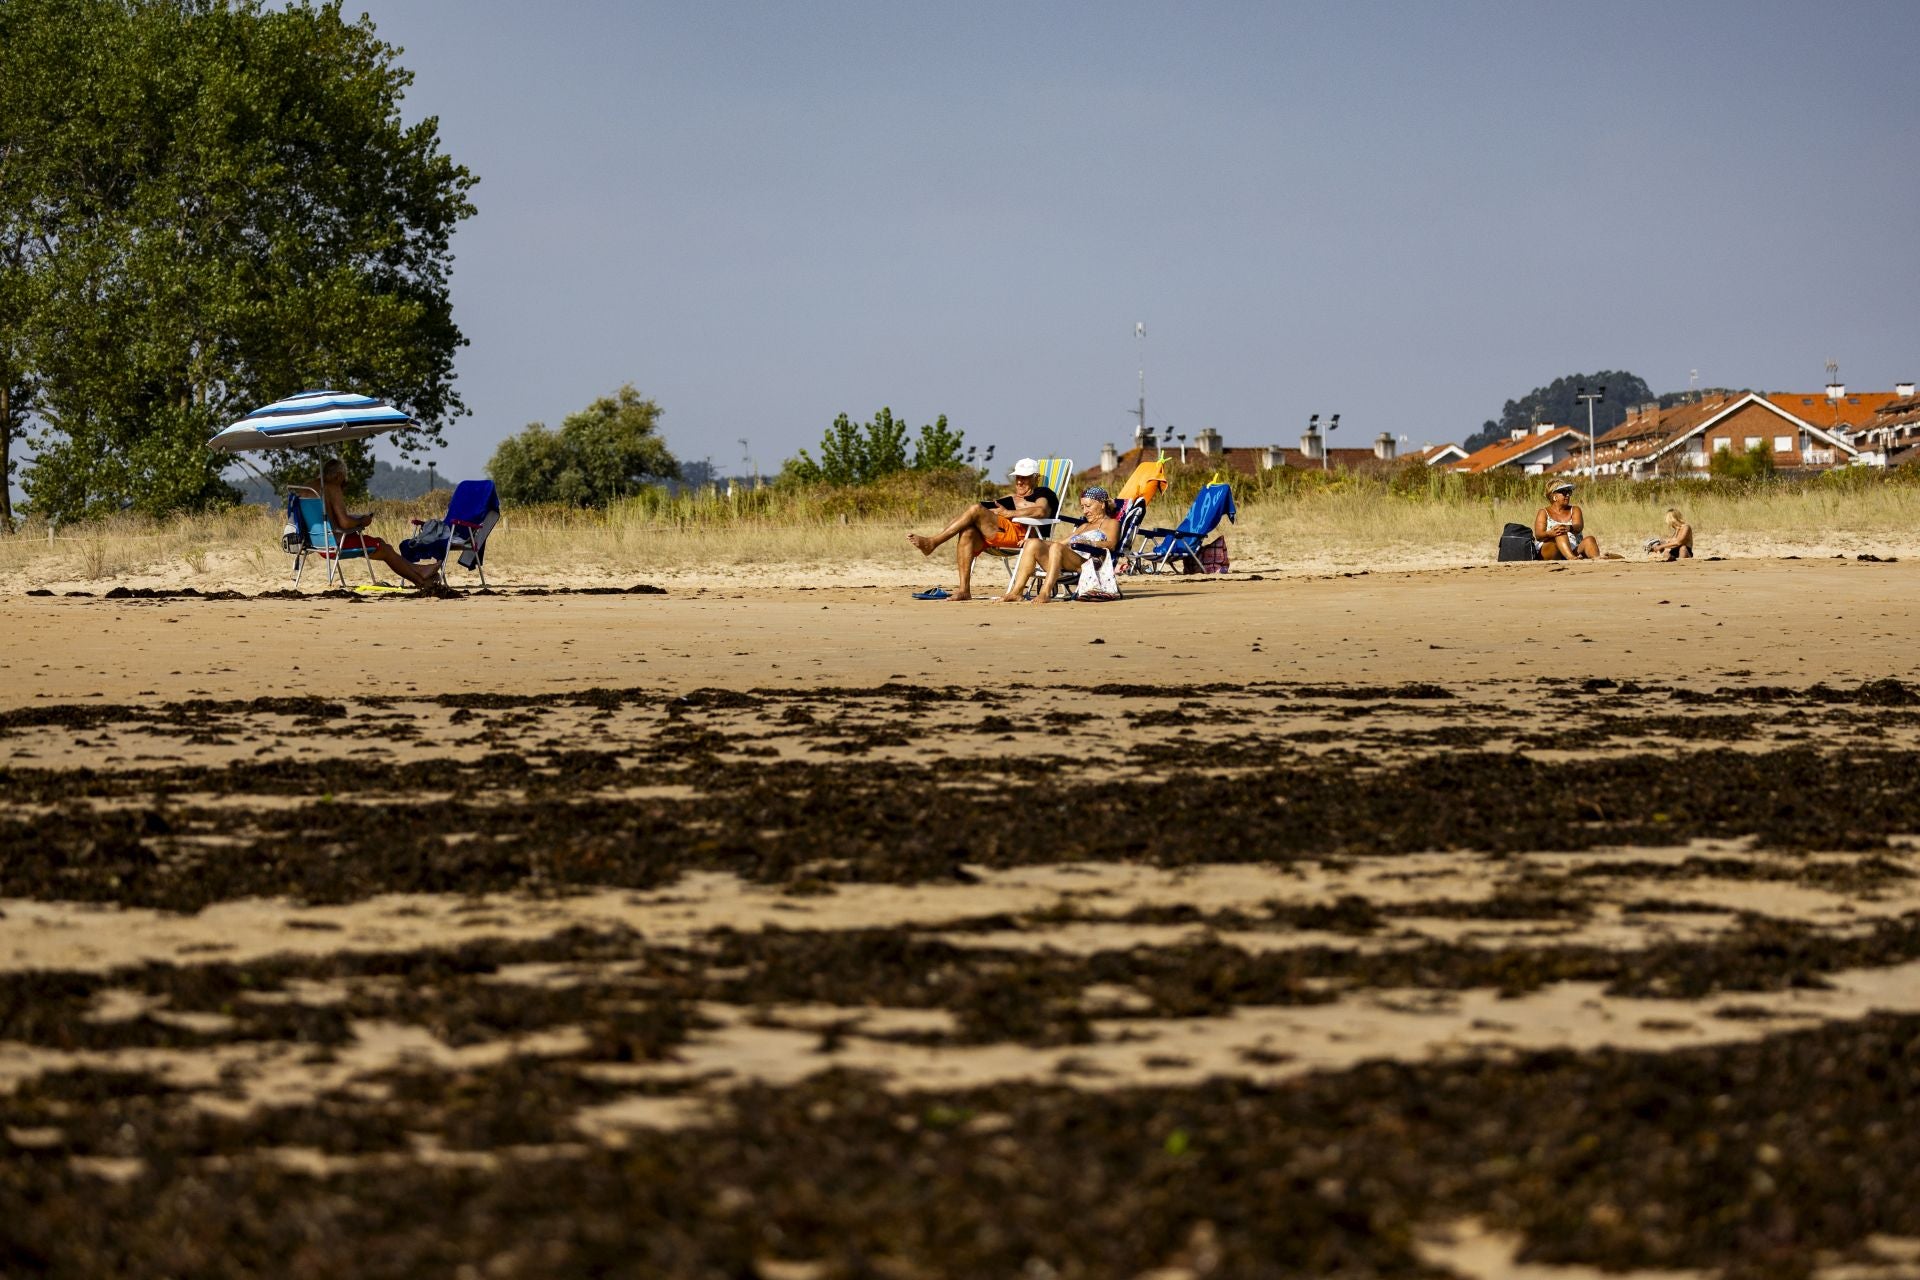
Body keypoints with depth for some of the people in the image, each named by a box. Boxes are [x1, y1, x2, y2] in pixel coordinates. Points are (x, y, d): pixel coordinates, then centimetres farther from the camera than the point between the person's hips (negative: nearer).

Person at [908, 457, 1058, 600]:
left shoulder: (1042, 494, 16)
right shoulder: (1011, 498, 41)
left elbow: (1041, 511, -7)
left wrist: (1008, 513, -8)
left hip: (1019, 533, -7)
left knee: (976, 510, -24)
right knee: (967, 532, -25)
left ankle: (932, 543, -24)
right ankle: (964, 590, -32)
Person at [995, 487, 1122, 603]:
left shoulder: (1111, 523, 18)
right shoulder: (1085, 526, 42)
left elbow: (1111, 544, -3)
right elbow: (1064, 542, 32)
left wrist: (1088, 542, -20)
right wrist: (1045, 542, 17)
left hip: (1085, 561, -7)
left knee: (1056, 547, -37)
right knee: (1033, 543, -20)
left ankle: (1045, 593, -52)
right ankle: (1015, 592, -33)